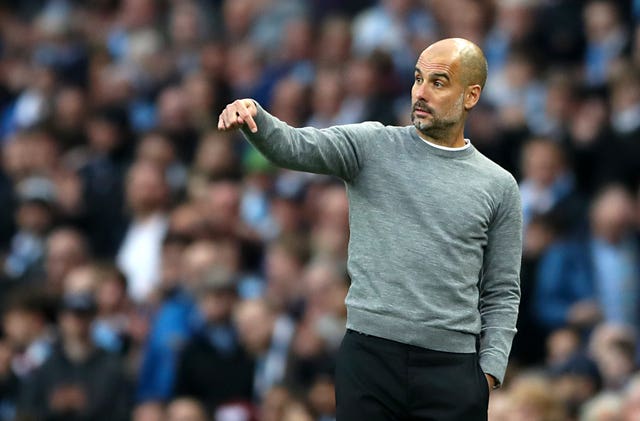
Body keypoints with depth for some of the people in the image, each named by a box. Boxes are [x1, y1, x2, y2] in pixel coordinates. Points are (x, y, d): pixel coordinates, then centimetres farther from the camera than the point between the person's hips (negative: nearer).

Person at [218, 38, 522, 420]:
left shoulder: (499, 186, 9)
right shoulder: (372, 146, 7)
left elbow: (502, 293, 10)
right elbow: (294, 147, -10)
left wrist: (490, 370, -2)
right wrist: (253, 116, -31)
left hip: (452, 370, 1)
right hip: (369, 358, 0)